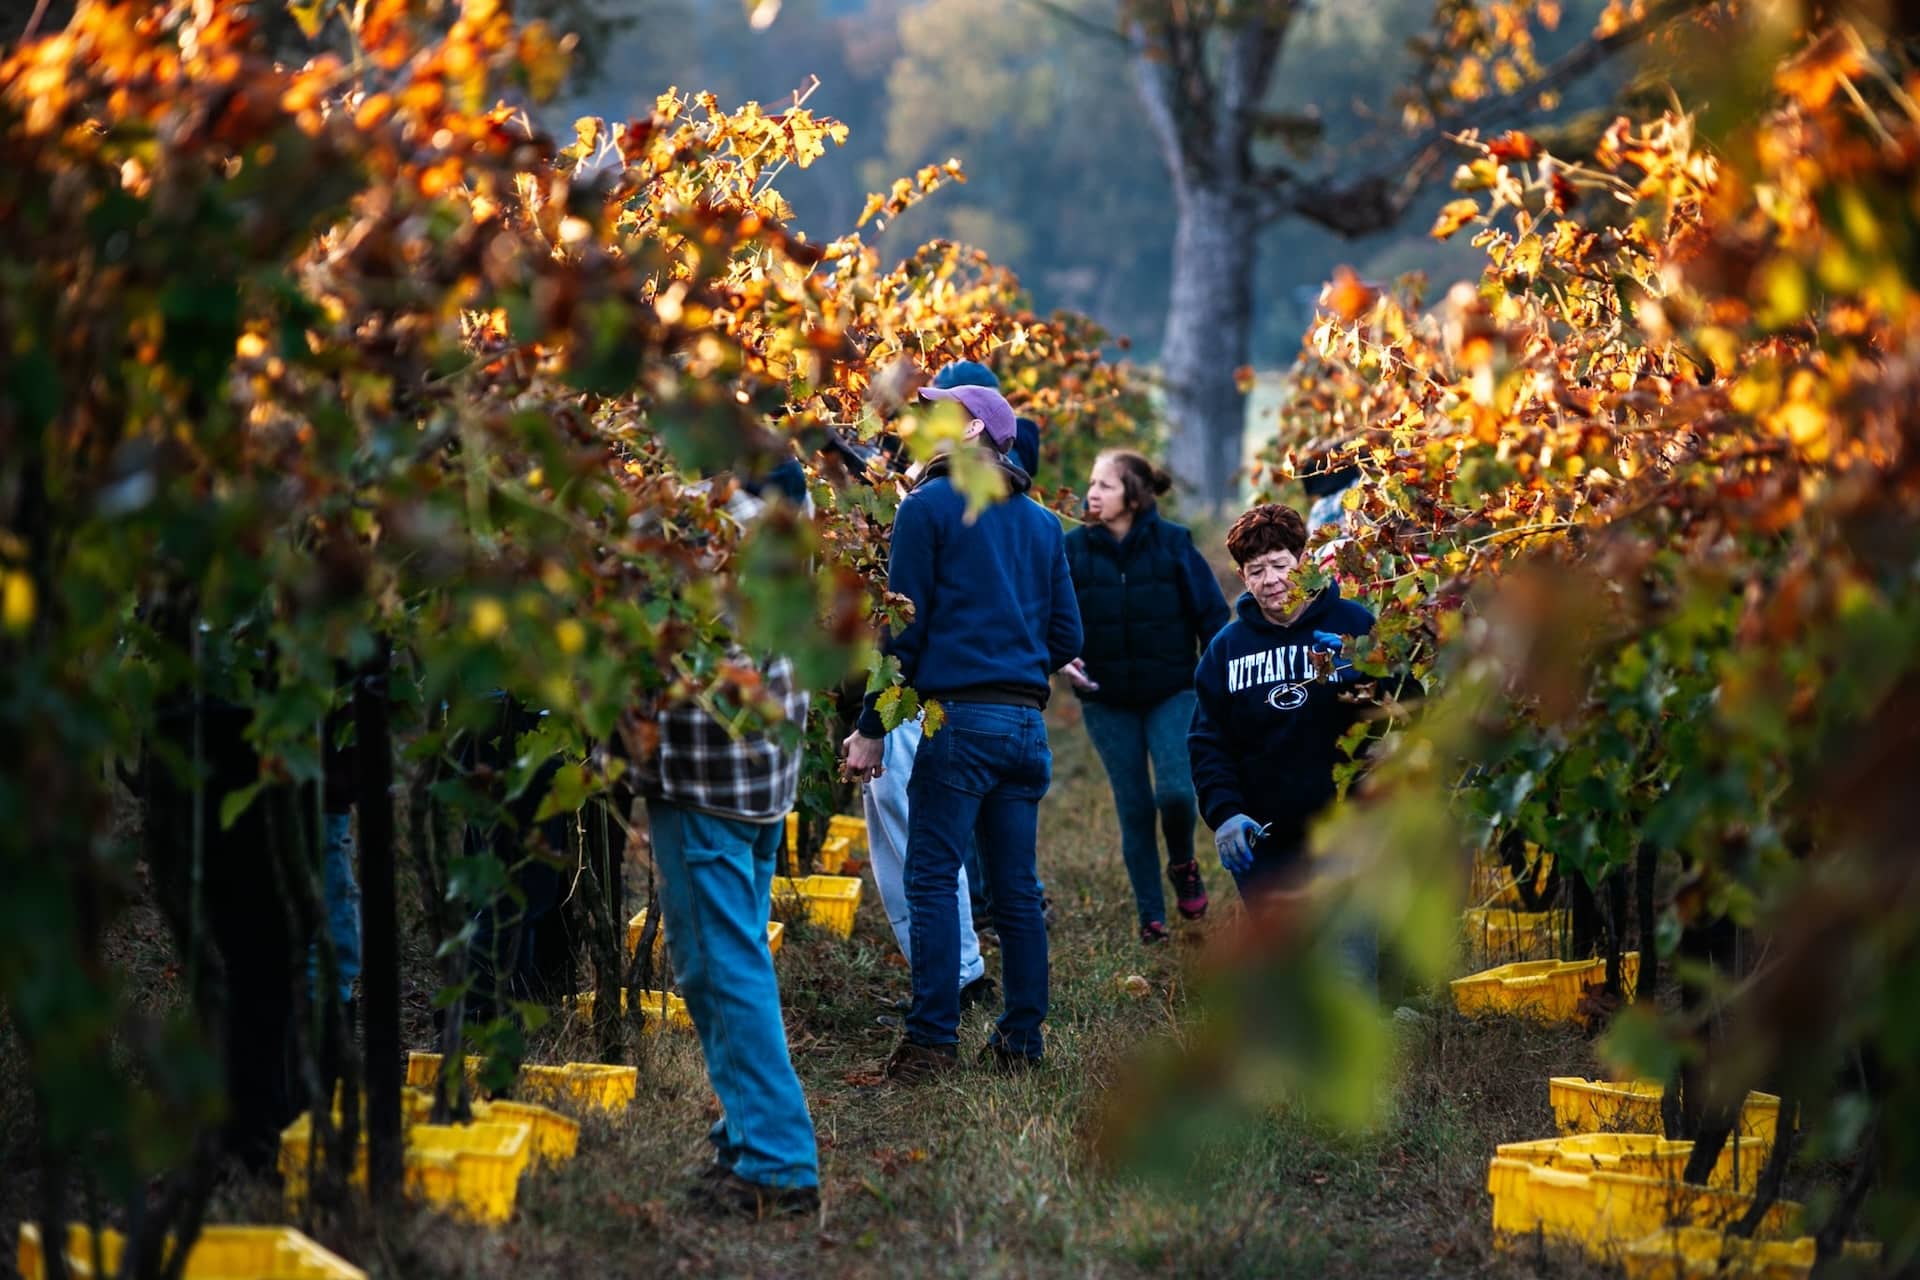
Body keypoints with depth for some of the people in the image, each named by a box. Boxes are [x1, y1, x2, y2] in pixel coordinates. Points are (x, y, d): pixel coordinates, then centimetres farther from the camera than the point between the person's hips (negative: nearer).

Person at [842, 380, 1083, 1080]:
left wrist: (872, 726, -4)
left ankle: (932, 1041, -7)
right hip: (1027, 721, 6)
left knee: (933, 879, -3)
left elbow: (905, 624, -6)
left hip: (959, 715, -6)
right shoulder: (1041, 522, 15)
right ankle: (1022, 1041, 12)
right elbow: (1067, 635, 15)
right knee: (1017, 889, 10)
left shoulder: (930, 505, -2)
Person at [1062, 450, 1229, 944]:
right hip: (1107, 700, 2)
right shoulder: (1076, 548, -2)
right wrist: (1063, 658, -14)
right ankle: (1151, 917, 13)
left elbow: (1211, 612, -1)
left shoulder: (1172, 543, -5)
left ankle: (1183, 865, 15)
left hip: (1171, 694, -2)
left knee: (1175, 791, -17)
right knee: (1134, 807, 3)